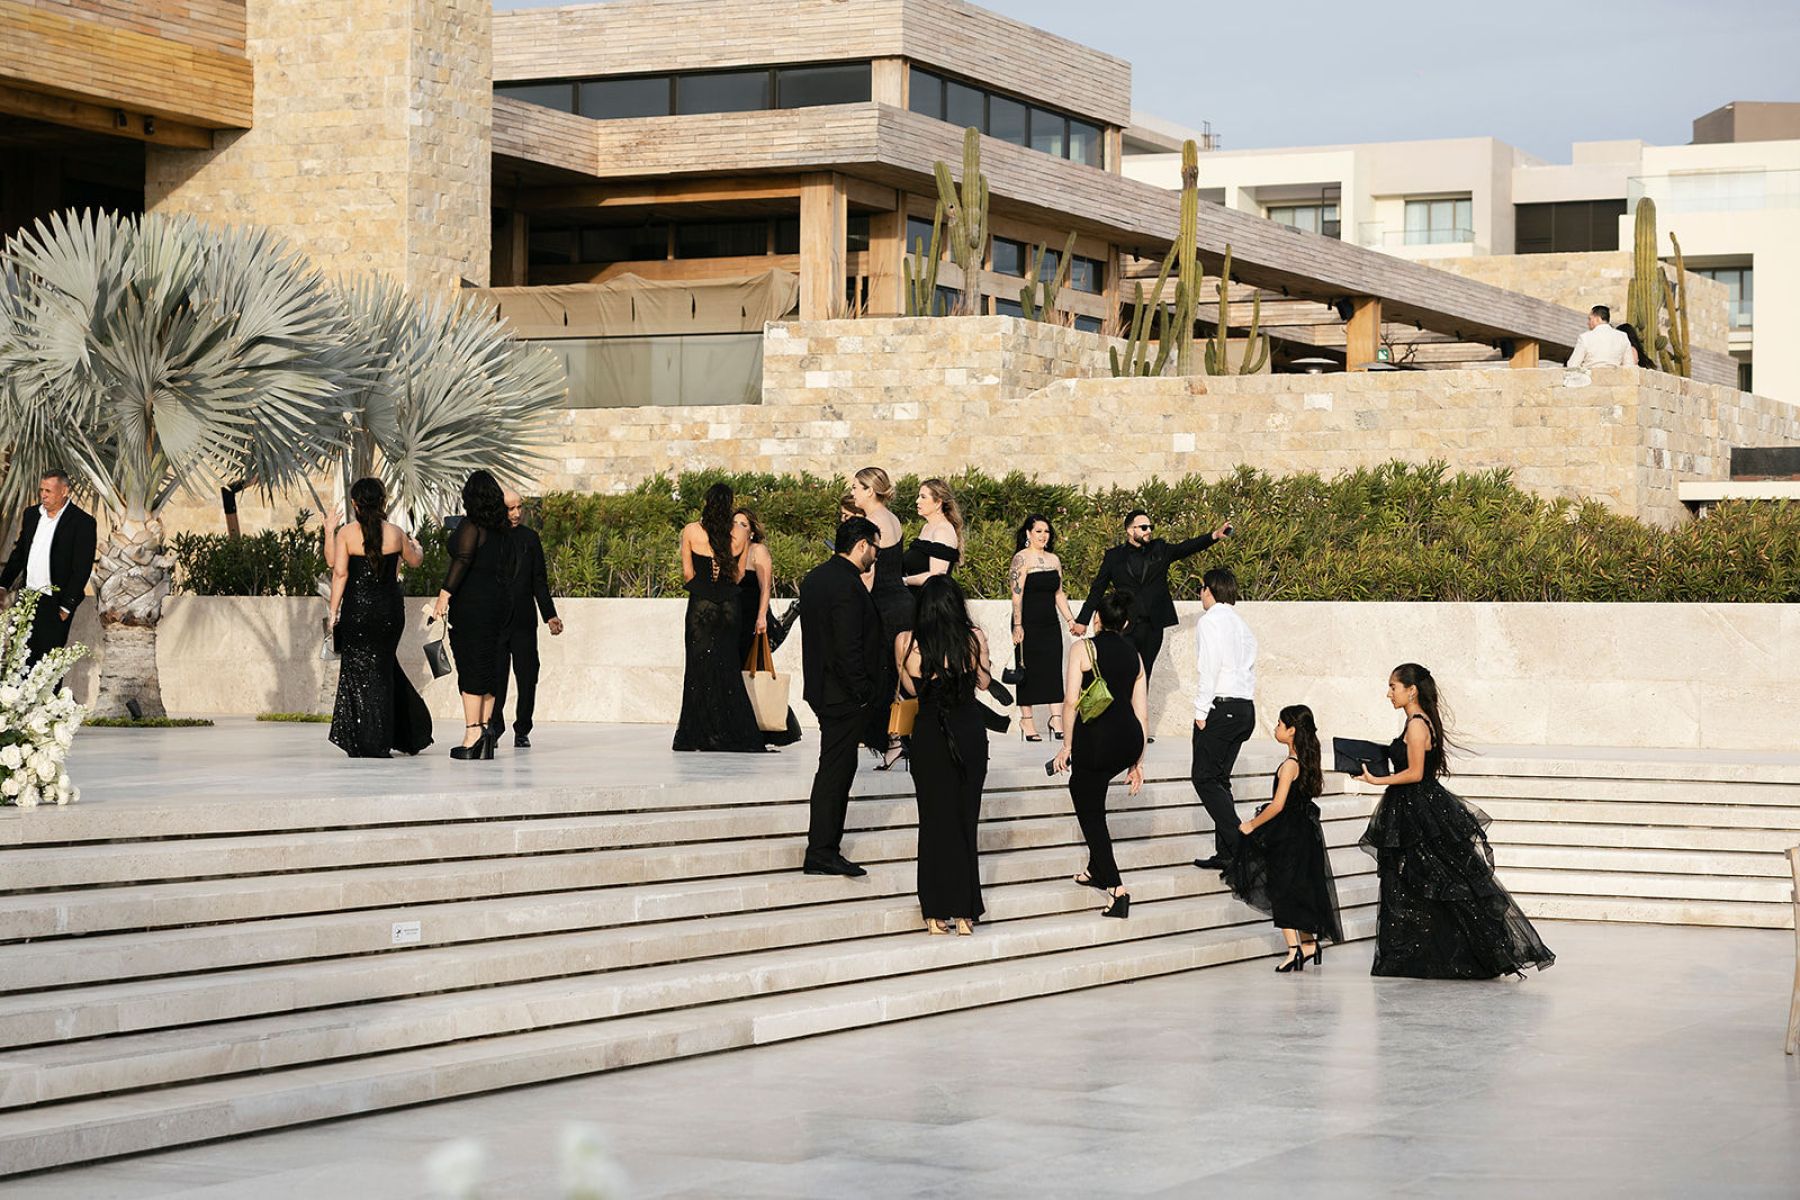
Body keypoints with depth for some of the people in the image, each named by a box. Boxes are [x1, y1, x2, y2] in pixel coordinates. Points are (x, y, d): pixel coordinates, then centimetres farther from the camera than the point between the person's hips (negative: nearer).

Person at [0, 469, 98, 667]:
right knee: (22, 660, 3)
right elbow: (19, 552, 19)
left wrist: (66, 607, -13)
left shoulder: (83, 523, -10)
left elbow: (82, 568, -11)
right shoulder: (31, 514, 10)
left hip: (55, 604, -6)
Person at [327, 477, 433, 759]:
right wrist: (417, 547, 41)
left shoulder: (346, 533, -7)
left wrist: (334, 610, -4)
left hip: (357, 609, -2)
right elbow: (415, 561, 18)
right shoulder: (395, 533, 1)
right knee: (383, 668, 15)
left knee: (359, 672, 5)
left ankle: (365, 745, 3)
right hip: (390, 609, 3)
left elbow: (339, 572, -11)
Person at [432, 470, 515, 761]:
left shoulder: (471, 525, -10)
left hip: (472, 603, -7)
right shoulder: (505, 529, 12)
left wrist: (444, 595, -22)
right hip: (501, 601, 7)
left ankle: (472, 733, -12)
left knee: (470, 667, -7)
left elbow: (463, 559, -20)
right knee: (489, 667, 10)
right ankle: (485, 730, 9)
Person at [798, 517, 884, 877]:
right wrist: (865, 694, -16)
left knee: (835, 768, 15)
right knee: (835, 769, -5)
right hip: (845, 695, -10)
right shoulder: (847, 585, -19)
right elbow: (848, 648, -23)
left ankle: (823, 850, 18)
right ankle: (821, 853, -2)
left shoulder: (814, 578, 12)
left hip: (821, 688, 10)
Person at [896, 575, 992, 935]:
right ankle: (964, 913, 12)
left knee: (934, 820, 8)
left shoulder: (905, 642, -7)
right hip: (970, 732, 0)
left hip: (929, 733, 0)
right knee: (965, 819, 10)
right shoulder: (975, 637, -8)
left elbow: (910, 688, 6)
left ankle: (936, 914, 8)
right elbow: (983, 681, 6)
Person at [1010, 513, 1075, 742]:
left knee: (1054, 669, 1)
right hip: (1029, 624, -6)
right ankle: (1026, 719, 6)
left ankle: (1056, 718, 1)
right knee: (1028, 670, -1)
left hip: (1050, 623, 6)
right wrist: (1017, 626, -17)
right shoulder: (1021, 559, -7)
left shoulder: (1054, 559, 12)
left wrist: (1070, 620, 13)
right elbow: (1017, 594, -12)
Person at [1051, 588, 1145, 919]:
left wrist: (1067, 746, -1)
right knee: (1092, 797, 30)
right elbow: (1142, 712, 13)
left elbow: (1071, 700, -8)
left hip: (1094, 736, -6)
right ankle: (1096, 870, 35)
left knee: (1090, 812, 3)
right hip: (1128, 739, 6)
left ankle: (1117, 890, -9)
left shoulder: (1083, 649, -1)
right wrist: (1136, 762, 18)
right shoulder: (1134, 655, 13)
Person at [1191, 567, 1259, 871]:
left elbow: (1209, 667, -15)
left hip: (1220, 707, -8)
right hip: (1245, 707, 8)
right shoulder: (1241, 625, 18)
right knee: (1220, 780, 11)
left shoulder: (1211, 620, -7)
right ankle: (1226, 852, 8)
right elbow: (1250, 670, 16)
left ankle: (1239, 844, -18)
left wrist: (1201, 711, -13)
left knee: (1205, 778, -7)